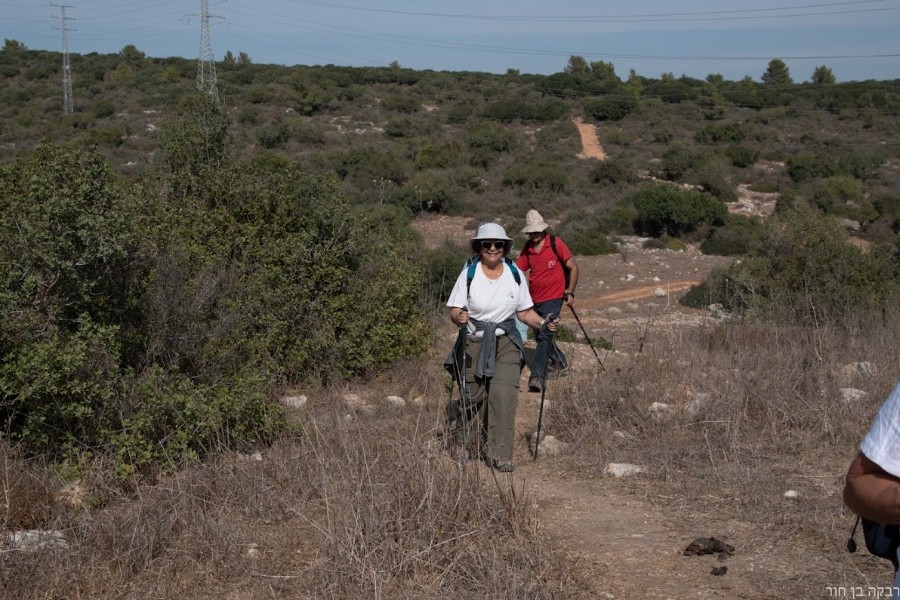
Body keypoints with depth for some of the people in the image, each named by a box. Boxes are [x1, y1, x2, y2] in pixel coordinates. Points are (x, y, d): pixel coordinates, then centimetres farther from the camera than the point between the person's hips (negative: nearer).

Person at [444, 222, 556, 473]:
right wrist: (459, 318, -29)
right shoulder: (469, 274, -5)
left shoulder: (515, 275, 2)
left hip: (506, 343, 1)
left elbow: (525, 312, 9)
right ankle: (462, 440, 33)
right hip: (474, 342, -1)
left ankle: (500, 453, -7)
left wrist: (543, 323, -9)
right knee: (473, 396, 4)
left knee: (504, 395, -13)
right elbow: (454, 311, -6)